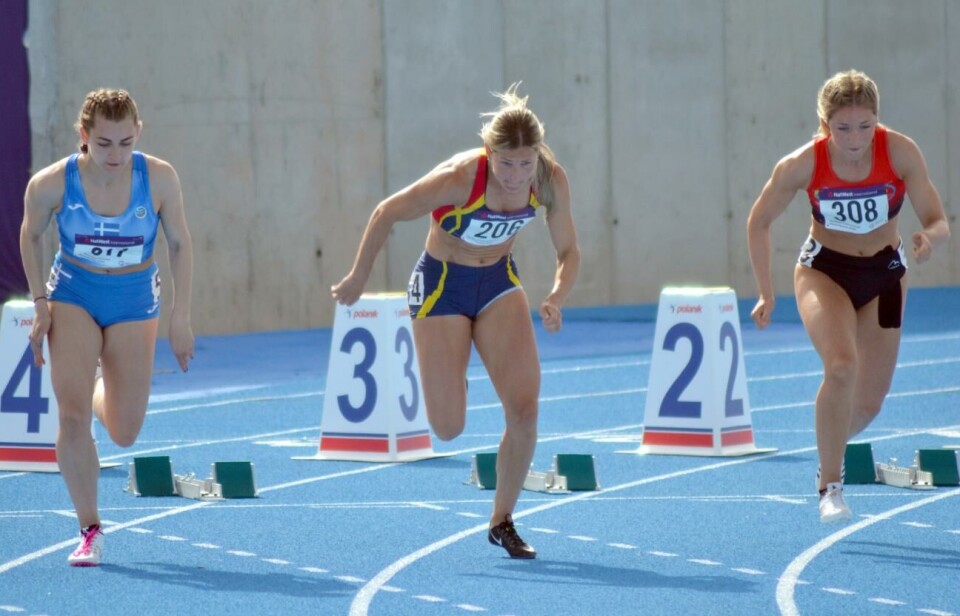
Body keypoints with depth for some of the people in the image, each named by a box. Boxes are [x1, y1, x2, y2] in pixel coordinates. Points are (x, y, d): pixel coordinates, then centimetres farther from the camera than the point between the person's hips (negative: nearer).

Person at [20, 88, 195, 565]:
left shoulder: (159, 178, -17)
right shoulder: (51, 184, -18)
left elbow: (179, 244, -3)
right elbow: (30, 236, 2)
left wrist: (180, 317, -4)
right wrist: (40, 303, -2)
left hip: (134, 302, 1)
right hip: (73, 297, -1)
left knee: (124, 434, 5)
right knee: (72, 415, -16)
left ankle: (103, 392, 42)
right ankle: (90, 531, -4)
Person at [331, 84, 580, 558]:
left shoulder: (550, 181, -19)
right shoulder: (459, 178, -31)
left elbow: (568, 252, -6)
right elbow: (387, 213, -18)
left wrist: (557, 297, -26)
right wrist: (357, 280, -9)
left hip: (499, 285, 3)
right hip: (441, 286, -3)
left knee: (524, 409, -12)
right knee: (448, 427, -6)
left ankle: (502, 520, 8)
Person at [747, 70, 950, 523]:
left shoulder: (901, 153, -21)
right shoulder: (803, 164, -22)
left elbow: (939, 223, -16)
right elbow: (759, 222, -7)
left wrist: (930, 238, -40)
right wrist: (766, 294, -6)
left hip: (884, 273, 2)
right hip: (824, 270, -2)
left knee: (868, 403, 7)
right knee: (841, 366, -29)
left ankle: (828, 458, 40)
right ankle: (830, 486, -17)